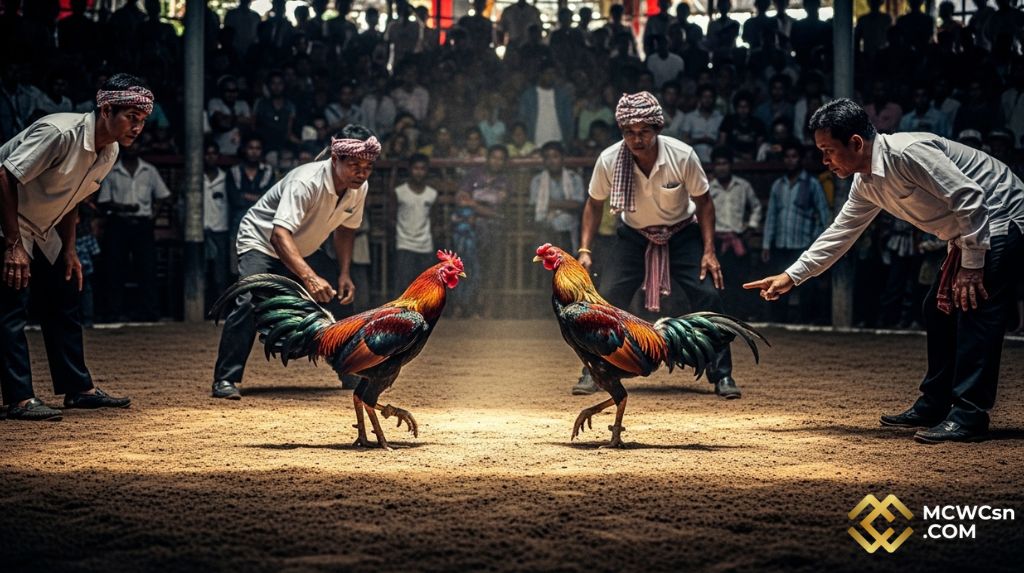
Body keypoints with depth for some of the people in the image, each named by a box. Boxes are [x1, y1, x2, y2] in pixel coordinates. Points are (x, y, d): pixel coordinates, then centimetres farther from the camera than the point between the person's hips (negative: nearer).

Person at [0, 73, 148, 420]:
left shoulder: (110, 151, -3)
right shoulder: (60, 133, -30)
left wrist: (68, 250, 8)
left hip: (43, 230, 9)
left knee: (65, 299, 11)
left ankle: (79, 389, 19)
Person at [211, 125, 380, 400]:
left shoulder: (359, 187, -13)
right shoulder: (306, 181, -36)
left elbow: (345, 228, 7)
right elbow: (280, 234, -47)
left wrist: (344, 274, -3)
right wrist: (309, 277, -59)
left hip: (304, 253, 8)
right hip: (261, 241, -7)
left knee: (339, 298, 4)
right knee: (250, 301, -28)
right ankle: (225, 379, -23)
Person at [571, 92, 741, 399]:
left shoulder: (683, 156, -25)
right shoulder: (609, 160, -22)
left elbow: (703, 202, -10)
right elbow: (594, 204, -3)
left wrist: (709, 252, -15)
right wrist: (584, 250, -11)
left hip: (682, 233, -1)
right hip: (634, 235, 1)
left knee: (709, 296, -15)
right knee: (607, 298, -13)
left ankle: (722, 376, -1)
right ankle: (594, 373, 4)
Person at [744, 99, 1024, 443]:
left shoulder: (907, 154, -27)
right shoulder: (866, 183, 3)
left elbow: (970, 198, -28)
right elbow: (841, 232, 13)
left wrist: (971, 266, -25)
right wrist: (792, 276, 9)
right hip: (969, 230, 10)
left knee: (974, 309, -18)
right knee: (939, 309, 12)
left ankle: (969, 415, -18)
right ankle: (934, 406, 20)